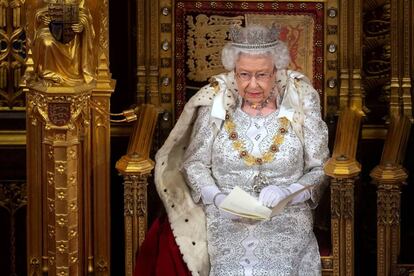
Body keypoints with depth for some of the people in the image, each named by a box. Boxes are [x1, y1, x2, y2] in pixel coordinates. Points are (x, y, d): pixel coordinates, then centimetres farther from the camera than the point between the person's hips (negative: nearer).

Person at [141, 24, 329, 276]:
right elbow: (194, 163, 7)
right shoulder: (217, 103, 2)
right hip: (227, 224, 0)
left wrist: (286, 192, -16)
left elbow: (321, 171, 3)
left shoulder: (300, 104, 0)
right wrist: (218, 198, -12)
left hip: (287, 224, 0)